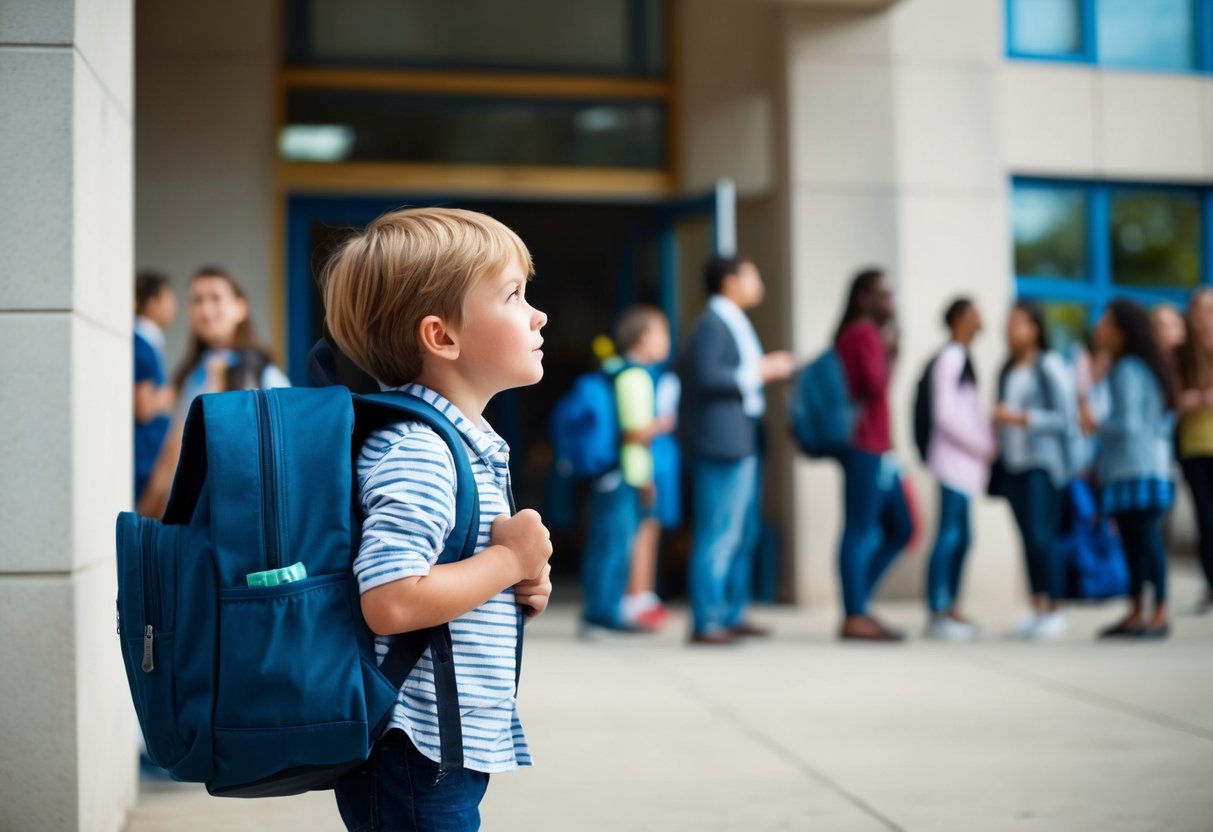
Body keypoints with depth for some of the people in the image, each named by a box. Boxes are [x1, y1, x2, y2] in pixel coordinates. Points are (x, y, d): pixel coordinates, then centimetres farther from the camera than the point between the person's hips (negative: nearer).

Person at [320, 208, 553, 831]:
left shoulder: (471, 445, 12)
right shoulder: (416, 454, -20)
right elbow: (390, 602, -30)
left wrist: (523, 584, 4)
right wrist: (511, 560, -18)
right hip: (413, 755, -10)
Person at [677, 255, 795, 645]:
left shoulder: (734, 323, 18)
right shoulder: (710, 324, -13)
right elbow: (706, 375, -23)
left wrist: (768, 368, 11)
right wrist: (756, 372, -17)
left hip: (743, 438, 11)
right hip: (721, 439, -11)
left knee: (745, 531, 16)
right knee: (718, 534, -8)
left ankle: (733, 614, 25)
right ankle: (706, 623, -3)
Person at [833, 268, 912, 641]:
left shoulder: (859, 334, 21)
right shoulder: (864, 334, -9)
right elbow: (876, 386, -18)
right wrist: (889, 352, -7)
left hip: (877, 447, 10)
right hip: (866, 447, -10)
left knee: (900, 529, 13)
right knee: (860, 530, -7)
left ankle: (857, 603, 16)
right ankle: (855, 617, -3)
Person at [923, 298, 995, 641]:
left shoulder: (962, 357, 17)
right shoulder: (951, 356, -11)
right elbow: (945, 413, -17)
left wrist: (986, 444, 7)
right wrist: (982, 446, -10)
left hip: (965, 461, 9)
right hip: (954, 457, -9)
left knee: (960, 535, 10)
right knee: (950, 534, -9)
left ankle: (951, 610, 16)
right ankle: (938, 613, -6)